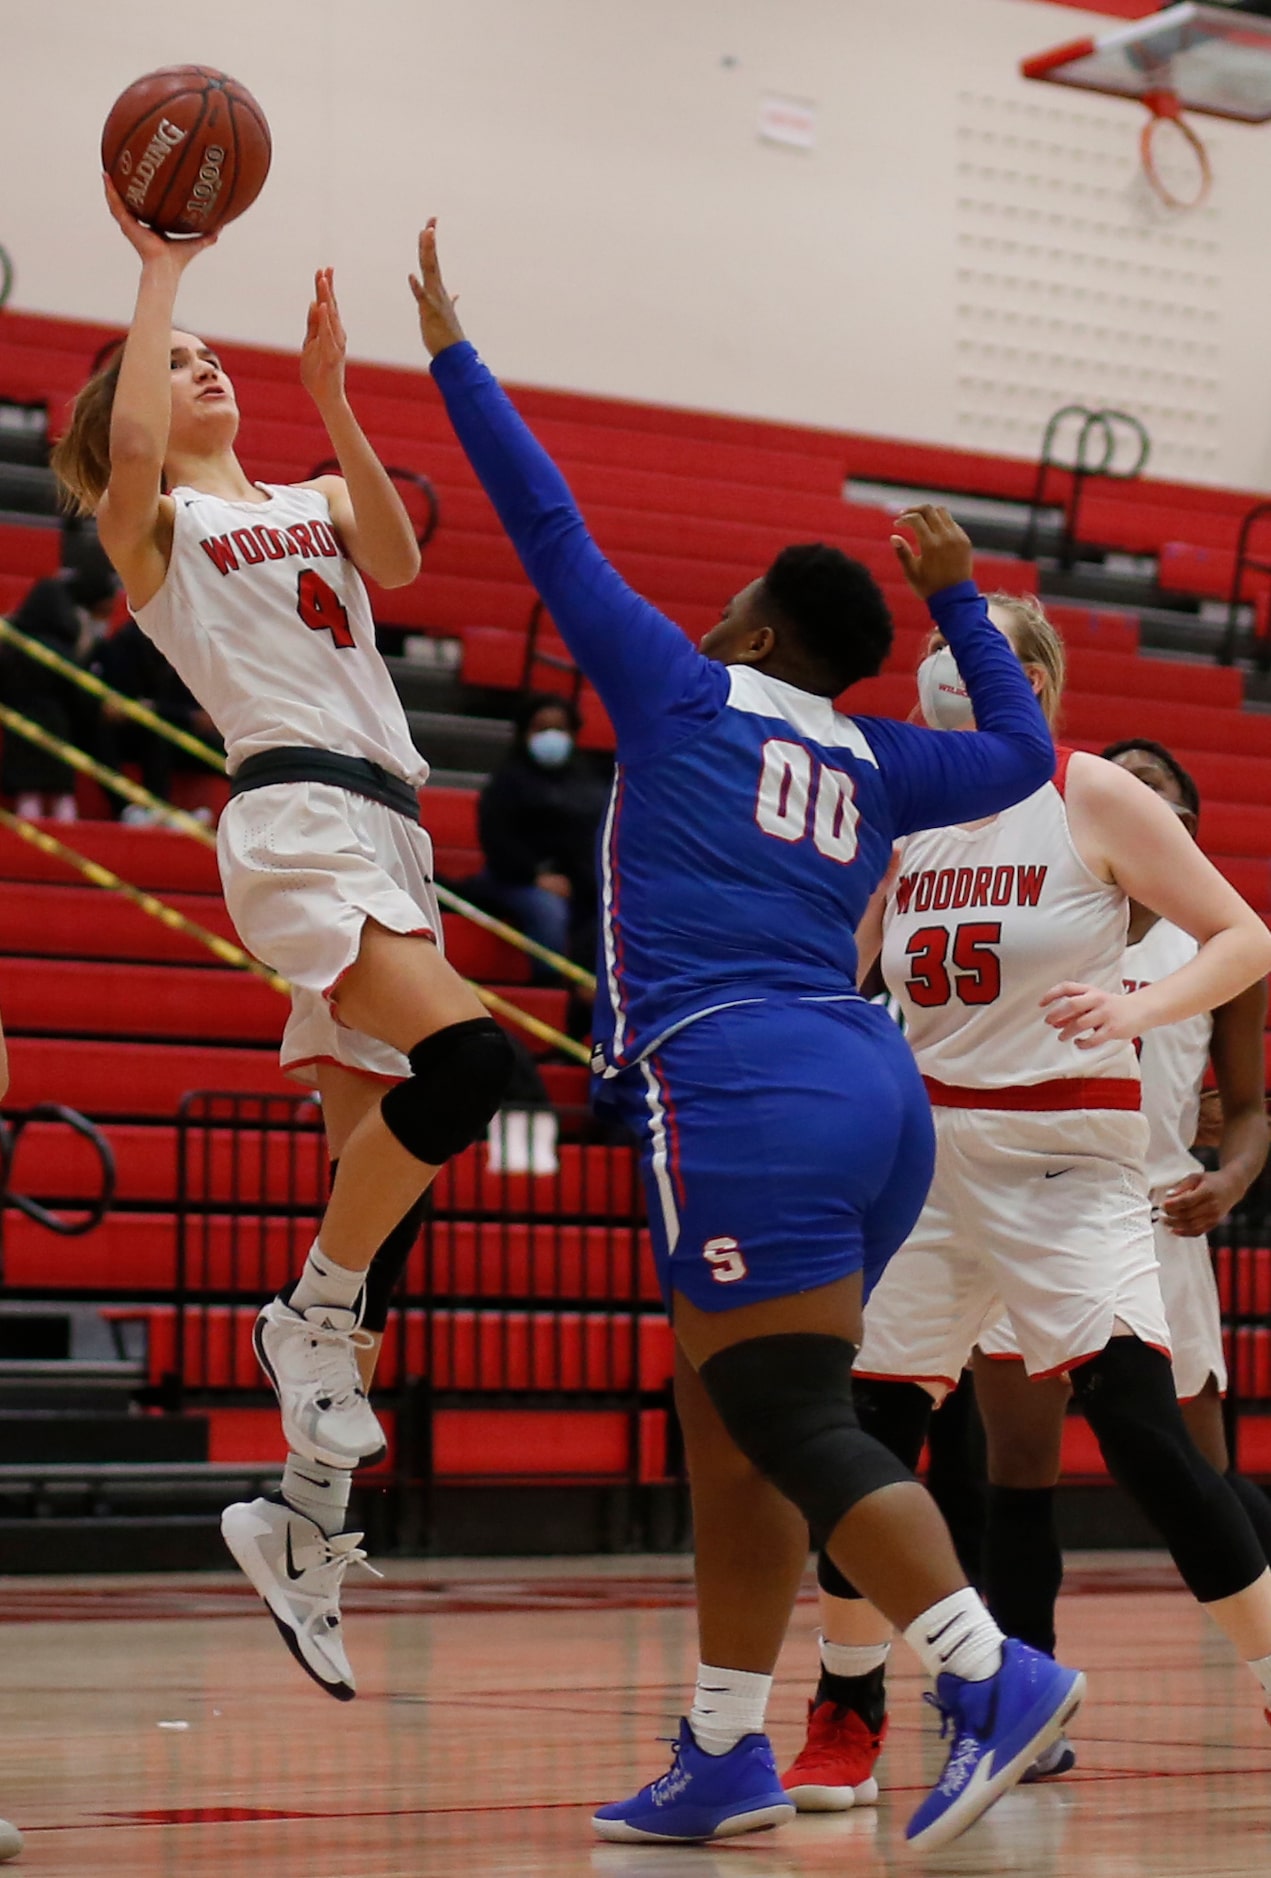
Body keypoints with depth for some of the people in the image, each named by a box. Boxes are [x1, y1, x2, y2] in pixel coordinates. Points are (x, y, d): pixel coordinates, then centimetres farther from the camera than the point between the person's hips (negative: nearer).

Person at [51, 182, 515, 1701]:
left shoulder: (316, 503, 23)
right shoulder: (148, 525, 9)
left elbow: (397, 557, 0)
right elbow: (129, 441, -15)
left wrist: (331, 402, -9)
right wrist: (161, 266, -6)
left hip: (389, 836, 7)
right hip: (296, 819, -6)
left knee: (384, 1166, 3)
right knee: (466, 1057, -29)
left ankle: (303, 1525, 8)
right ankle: (313, 1311, -12)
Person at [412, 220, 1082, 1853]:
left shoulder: (684, 690, 7)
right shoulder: (871, 763, 19)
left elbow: (548, 524, 11)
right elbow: (1022, 749, 36)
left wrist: (449, 351, 20)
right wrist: (959, 597, 41)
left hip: (740, 1091, -7)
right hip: (869, 1088, 7)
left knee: (795, 1426, -10)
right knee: (739, 1423, 12)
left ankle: (992, 1675, -23)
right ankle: (725, 1759, 12)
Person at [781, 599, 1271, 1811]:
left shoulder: (1092, 798, -4)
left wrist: (1137, 1007, -21)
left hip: (1067, 1152, -5)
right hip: (927, 1146, 5)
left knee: (1138, 1425, -17)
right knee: (869, 1431, 4)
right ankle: (845, 1722, 19)